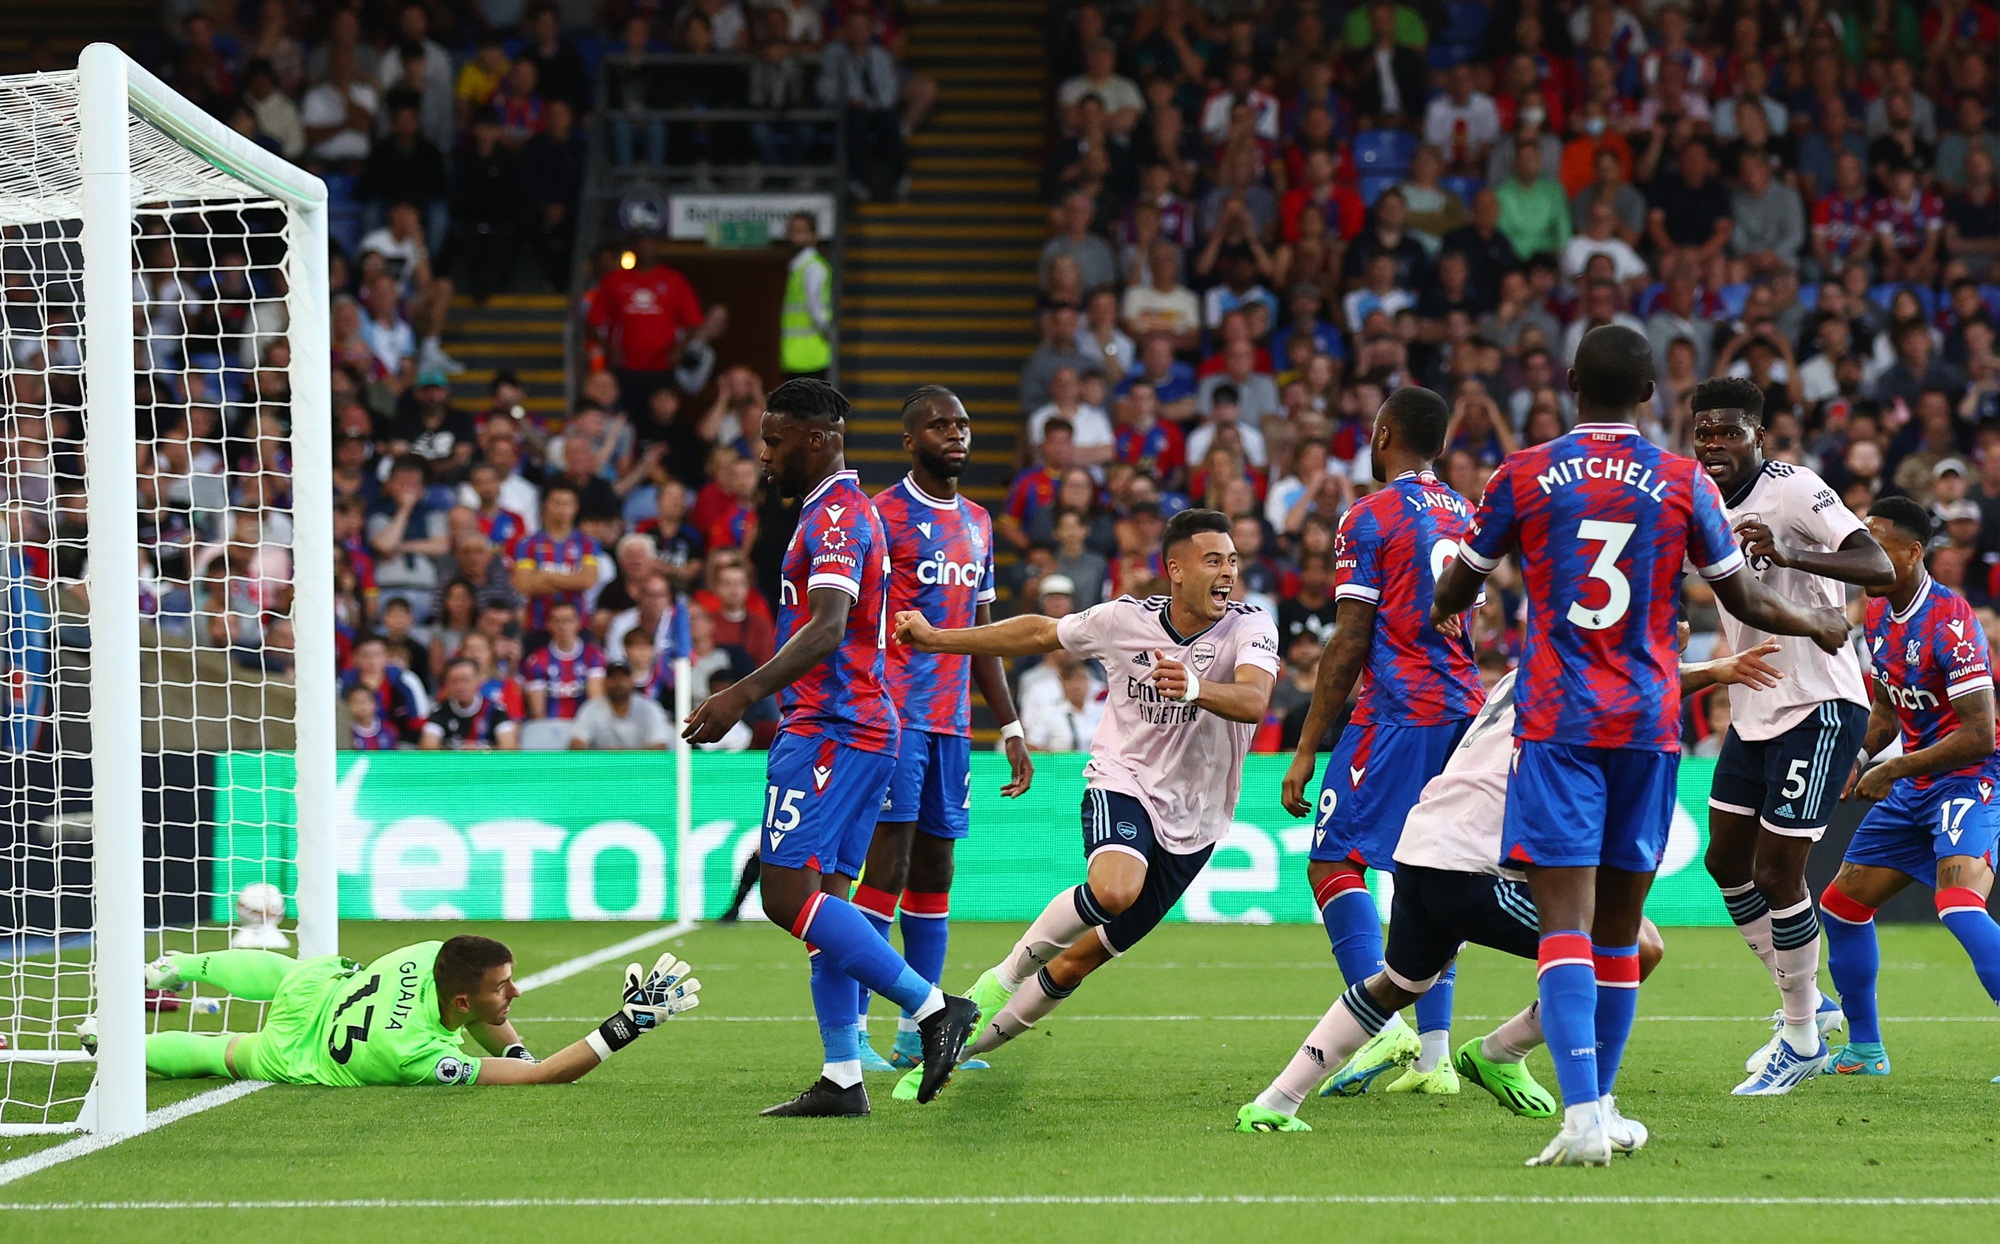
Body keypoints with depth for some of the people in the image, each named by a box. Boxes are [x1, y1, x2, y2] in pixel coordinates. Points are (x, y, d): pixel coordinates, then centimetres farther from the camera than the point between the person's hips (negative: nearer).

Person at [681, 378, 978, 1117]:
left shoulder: (836, 516, -12)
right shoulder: (841, 513, 20)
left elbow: (827, 630, -26)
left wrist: (745, 694, -34)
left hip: (829, 731, -11)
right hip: (863, 727, 11)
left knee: (789, 896, -15)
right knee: (822, 900, 7)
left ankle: (931, 1007, -16)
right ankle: (842, 1079, 5)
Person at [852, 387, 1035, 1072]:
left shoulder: (978, 523, 17)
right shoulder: (881, 515, -6)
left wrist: (1011, 728, 18)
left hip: (952, 721, 7)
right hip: (893, 713, -7)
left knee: (935, 873, 8)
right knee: (888, 867, -11)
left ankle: (917, 1033, 12)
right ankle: (851, 1031, -9)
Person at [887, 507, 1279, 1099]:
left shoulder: (1251, 627, -11)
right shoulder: (1126, 619, -7)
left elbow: (1253, 701, -30)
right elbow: (1040, 634, 10)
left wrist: (1194, 686, -51)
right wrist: (936, 639, 10)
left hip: (1191, 824, 1)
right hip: (1121, 783, -1)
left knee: (1078, 962, 4)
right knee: (1114, 889, -35)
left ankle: (957, 1048, 21)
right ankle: (1007, 973, -12)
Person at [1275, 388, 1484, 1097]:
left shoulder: (1370, 519, -6)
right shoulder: (1464, 516, 16)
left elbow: (1349, 646, -9)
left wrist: (1306, 751, -6)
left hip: (1398, 711, -7)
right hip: (1464, 709, 7)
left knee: (1333, 860, -5)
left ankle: (1385, 1026, -20)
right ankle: (1433, 1055, 6)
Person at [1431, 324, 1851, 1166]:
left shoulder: (1522, 477, 0)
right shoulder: (1685, 484, 2)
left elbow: (1452, 594, 13)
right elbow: (1743, 601, 11)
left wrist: (1430, 617, 37)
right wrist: (1818, 627, 31)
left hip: (1556, 724, -2)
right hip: (1648, 722, 2)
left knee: (1565, 921, -10)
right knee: (1619, 926, 13)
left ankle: (1582, 1115, -25)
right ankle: (1599, 1107, 22)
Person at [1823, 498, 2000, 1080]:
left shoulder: (1950, 624, -22)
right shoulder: (1877, 614, 6)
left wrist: (1893, 770, -18)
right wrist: (1859, 760, 3)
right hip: (1912, 790, 9)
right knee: (1842, 904, 10)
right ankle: (1865, 1049, 25)